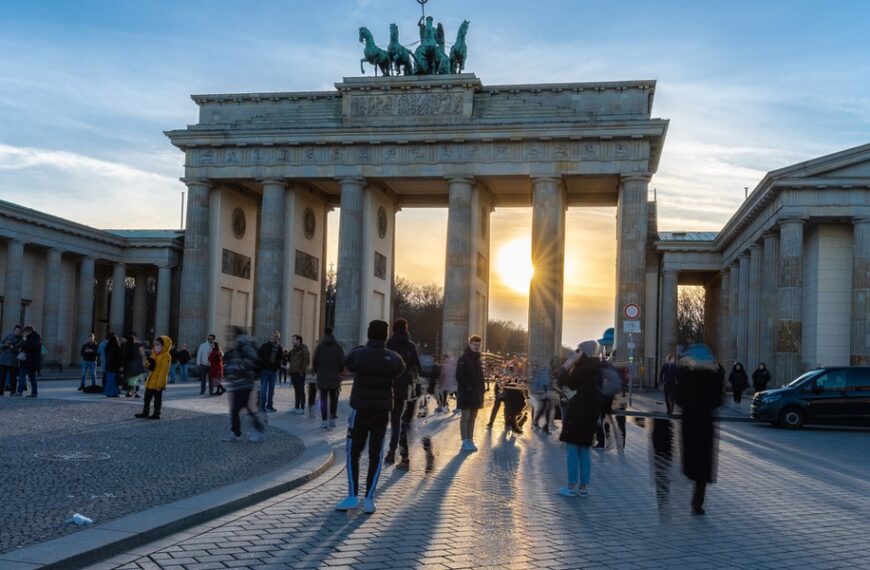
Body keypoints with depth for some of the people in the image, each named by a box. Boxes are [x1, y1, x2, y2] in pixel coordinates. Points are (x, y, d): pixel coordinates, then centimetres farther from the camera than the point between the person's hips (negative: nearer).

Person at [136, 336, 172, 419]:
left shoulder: (166, 356, -15)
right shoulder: (154, 354, 12)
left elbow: (163, 370, -20)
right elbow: (149, 364, 22)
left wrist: (160, 383, -23)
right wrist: (149, 363, -5)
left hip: (158, 382, -9)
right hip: (150, 381, 9)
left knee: (157, 398, 1)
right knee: (147, 397, 16)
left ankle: (156, 414, 8)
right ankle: (145, 412, 26)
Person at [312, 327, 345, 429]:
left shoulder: (320, 346, -1)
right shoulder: (338, 347, -2)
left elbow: (314, 361, -2)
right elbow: (342, 361, -6)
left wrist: (316, 371, 14)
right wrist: (339, 371, 11)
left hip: (322, 377, 0)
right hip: (335, 377, 0)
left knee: (323, 399, 4)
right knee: (333, 399, 11)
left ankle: (324, 421, 0)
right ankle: (332, 419, 7)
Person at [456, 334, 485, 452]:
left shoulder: (477, 359, 15)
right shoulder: (463, 359, -9)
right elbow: (460, 376, -16)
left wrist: (481, 390, 10)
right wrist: (468, 388, -19)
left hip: (476, 394, 8)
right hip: (466, 394, -8)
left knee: (472, 418, 9)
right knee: (465, 417, -6)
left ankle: (470, 440, 14)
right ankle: (465, 442, -6)